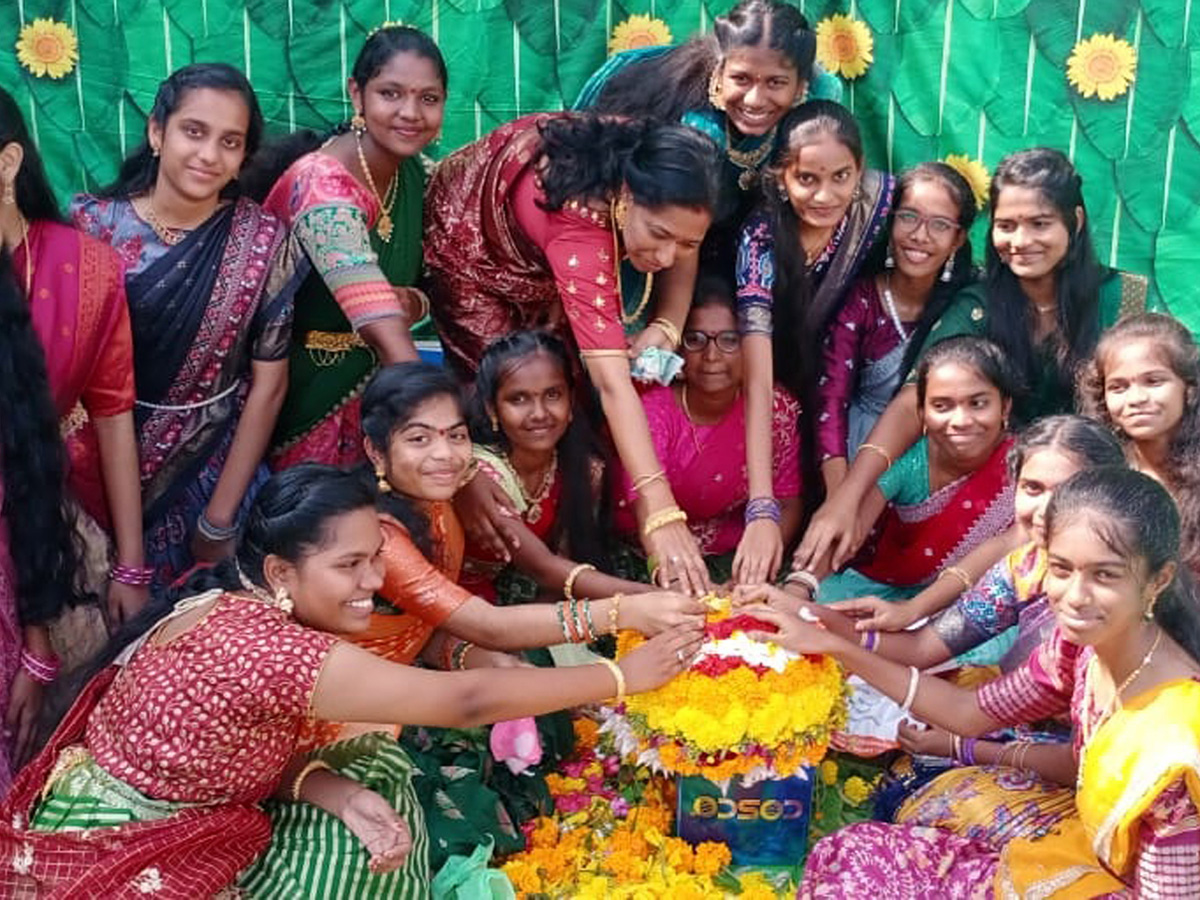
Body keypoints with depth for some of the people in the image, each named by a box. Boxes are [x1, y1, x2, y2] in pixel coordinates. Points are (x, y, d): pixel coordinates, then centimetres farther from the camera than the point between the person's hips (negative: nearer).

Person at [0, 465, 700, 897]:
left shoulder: (235, 609, -4)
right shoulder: (266, 648, -31)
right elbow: (468, 702, -28)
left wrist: (330, 790, -20)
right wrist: (622, 676, -20)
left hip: (161, 823, 8)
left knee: (371, 783, 2)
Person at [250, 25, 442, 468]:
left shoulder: (414, 175, -4)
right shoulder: (323, 187, -28)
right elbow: (385, 335, -38)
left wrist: (410, 303, -17)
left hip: (370, 386, 7)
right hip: (296, 393, -7)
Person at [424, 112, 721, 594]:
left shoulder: (658, 178, -30)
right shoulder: (580, 216, -46)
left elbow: (682, 251, -6)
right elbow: (613, 382, -52)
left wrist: (666, 327, -26)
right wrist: (660, 514, -57)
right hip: (472, 239, -5)